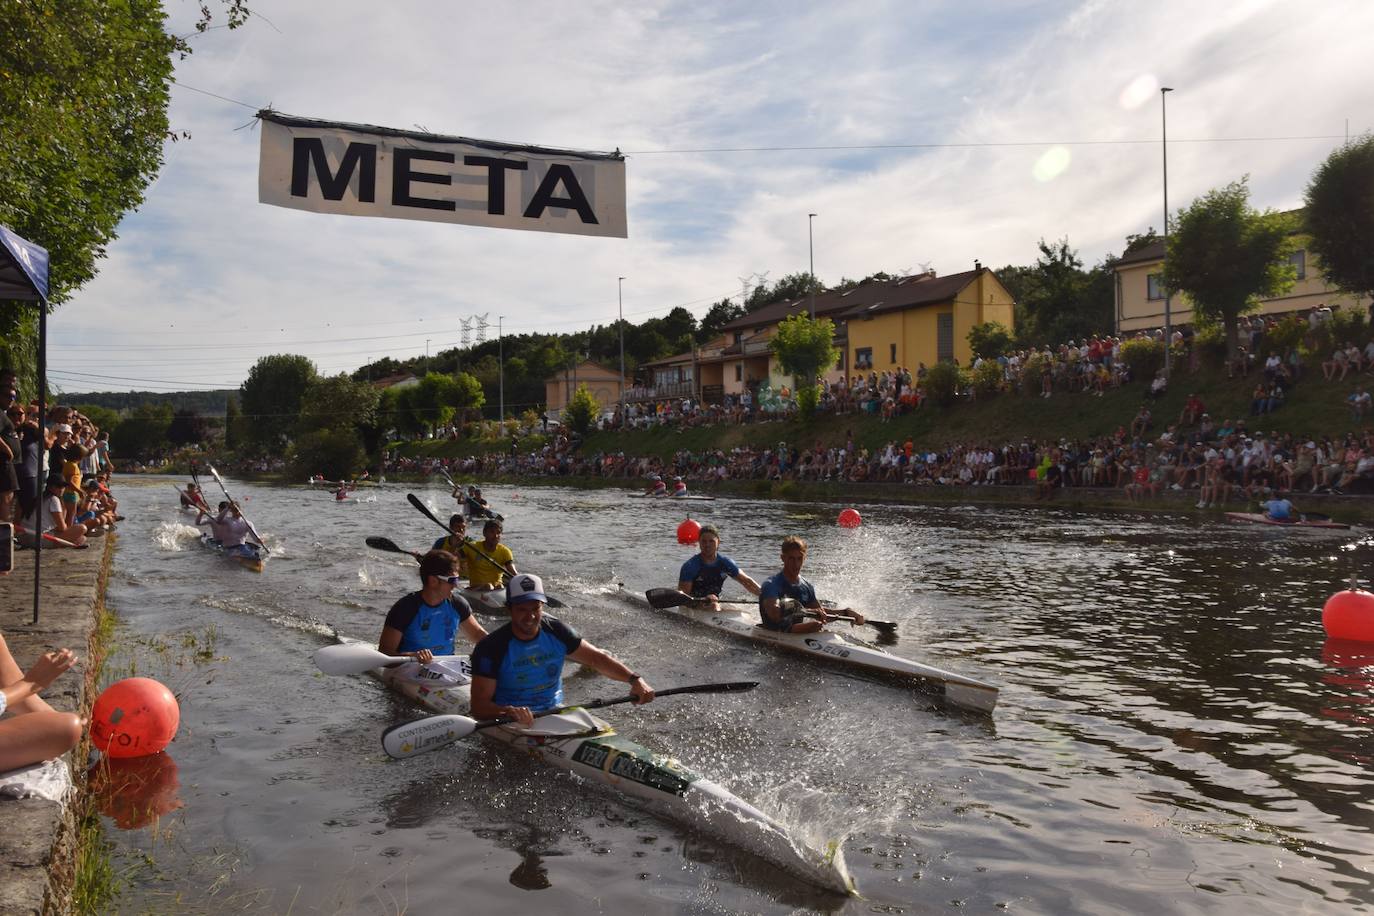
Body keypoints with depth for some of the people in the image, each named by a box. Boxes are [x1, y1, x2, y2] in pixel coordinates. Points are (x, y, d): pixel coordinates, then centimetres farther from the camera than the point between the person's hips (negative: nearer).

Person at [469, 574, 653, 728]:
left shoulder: (556, 631, 0)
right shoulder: (491, 648, -14)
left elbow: (596, 658, 4)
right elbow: (478, 707, -16)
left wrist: (634, 679, -10)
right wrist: (509, 711, -37)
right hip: (510, 721, -4)